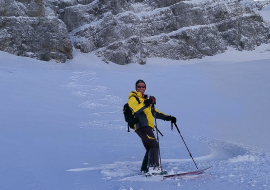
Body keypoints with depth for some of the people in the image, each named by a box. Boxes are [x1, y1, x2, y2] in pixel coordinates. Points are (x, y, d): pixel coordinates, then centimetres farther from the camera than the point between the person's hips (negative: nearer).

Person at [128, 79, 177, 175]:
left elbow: (155, 112, 31)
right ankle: (153, 167, -25)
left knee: (150, 148, 11)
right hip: (141, 126, -9)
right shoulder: (133, 98, 1)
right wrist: (145, 104, -34)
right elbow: (135, 110, -20)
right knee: (154, 145, -19)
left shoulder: (146, 99, 28)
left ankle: (145, 169, 17)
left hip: (147, 127, 9)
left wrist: (168, 117, 22)